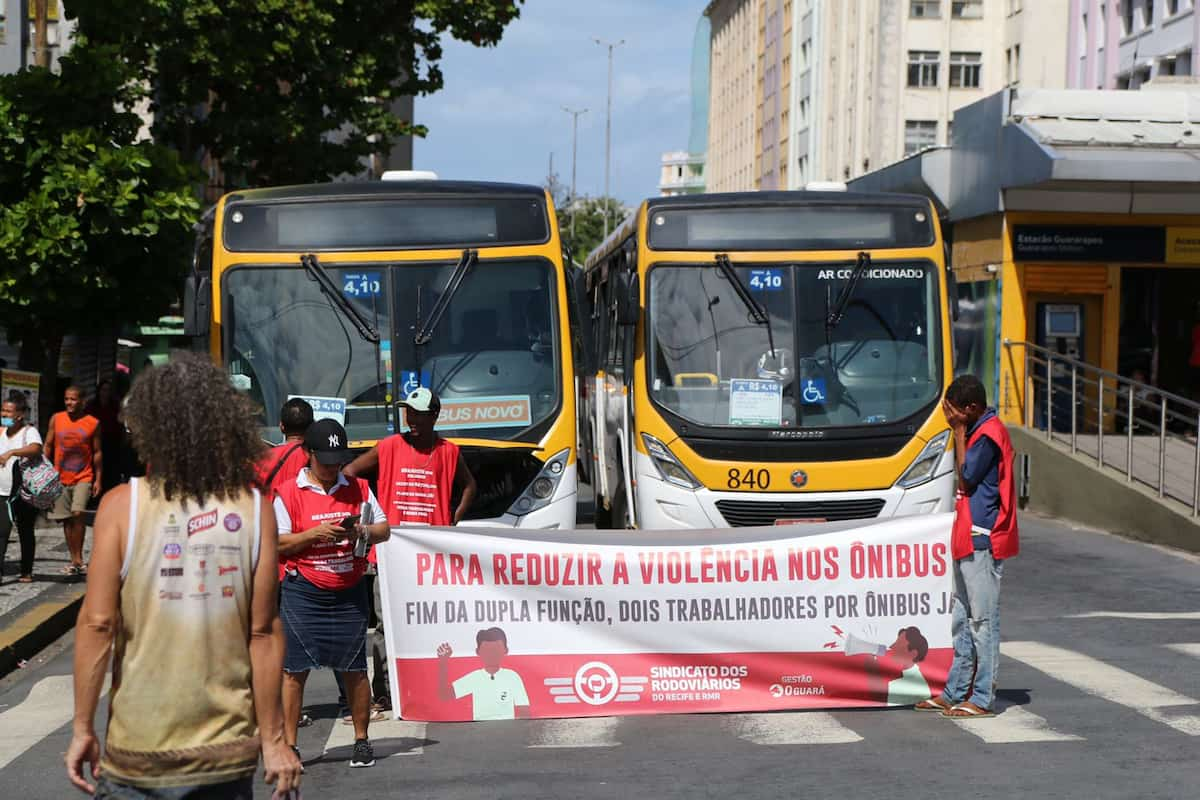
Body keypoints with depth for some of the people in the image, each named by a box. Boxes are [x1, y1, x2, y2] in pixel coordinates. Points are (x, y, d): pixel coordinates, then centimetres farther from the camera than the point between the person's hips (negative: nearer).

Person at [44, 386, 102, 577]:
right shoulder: (56, 419, 3)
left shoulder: (93, 423, -2)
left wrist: (98, 479, 0)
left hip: (83, 477, -3)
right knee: (67, 519, 6)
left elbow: (97, 452, 4)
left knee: (78, 514, -19)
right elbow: (48, 446, 8)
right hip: (60, 477, 3)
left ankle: (78, 559, -11)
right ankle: (74, 560, 15)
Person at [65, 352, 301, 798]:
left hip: (138, 753, -1)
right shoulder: (255, 509, -3)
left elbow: (97, 623, -9)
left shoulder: (122, 505, -7)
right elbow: (264, 632, -3)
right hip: (227, 752, 2)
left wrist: (83, 728, 0)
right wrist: (272, 738, 3)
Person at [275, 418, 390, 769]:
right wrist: (314, 534, -15)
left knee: (354, 669, 4)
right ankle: (289, 744, 5)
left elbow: (384, 529, 13)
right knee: (294, 669, -2)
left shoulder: (358, 489, 9)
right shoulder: (288, 493, 0)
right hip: (302, 593, -2)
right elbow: (277, 544, -2)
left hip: (349, 594, 2)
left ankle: (362, 740, 15)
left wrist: (362, 532, -8)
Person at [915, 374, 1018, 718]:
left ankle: (982, 699, -4)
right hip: (969, 540, 11)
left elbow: (966, 477, -14)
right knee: (962, 620, 13)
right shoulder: (979, 431, 17)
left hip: (982, 541, -11)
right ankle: (954, 693, 20)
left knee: (983, 619, -7)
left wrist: (959, 431, -11)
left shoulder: (989, 433, -13)